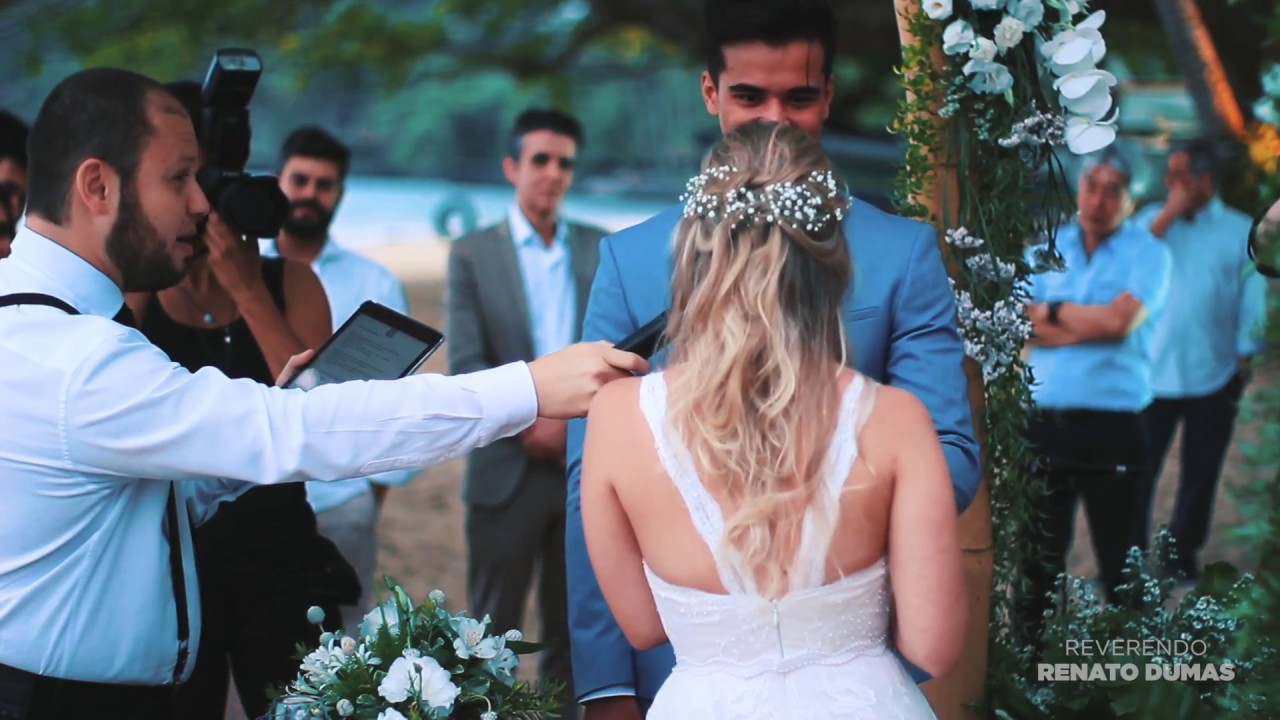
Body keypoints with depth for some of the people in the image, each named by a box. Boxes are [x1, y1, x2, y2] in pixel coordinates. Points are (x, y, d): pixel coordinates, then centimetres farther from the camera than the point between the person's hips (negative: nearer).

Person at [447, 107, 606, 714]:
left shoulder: (603, 251, 8)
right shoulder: (473, 254, 2)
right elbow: (465, 365, -5)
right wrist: (531, 422, -15)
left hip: (588, 464, 2)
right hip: (508, 469, -2)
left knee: (573, 629, 9)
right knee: (494, 626, 4)